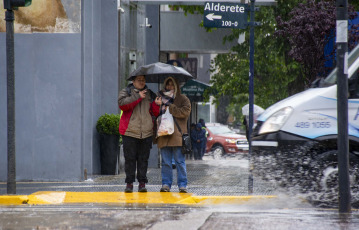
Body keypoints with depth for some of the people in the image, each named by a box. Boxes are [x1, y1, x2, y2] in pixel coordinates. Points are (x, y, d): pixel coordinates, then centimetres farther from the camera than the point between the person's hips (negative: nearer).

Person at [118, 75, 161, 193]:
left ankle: (142, 183, 6)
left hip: (146, 133, 3)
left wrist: (156, 105, -5)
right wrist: (137, 97, -17)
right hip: (130, 132, -2)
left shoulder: (150, 95, 16)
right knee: (130, 158, -2)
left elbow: (156, 113, 16)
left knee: (143, 159, 3)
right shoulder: (126, 92, 6)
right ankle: (129, 183, 3)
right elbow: (122, 104, -13)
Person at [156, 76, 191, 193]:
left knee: (180, 161, -3)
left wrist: (170, 108, -10)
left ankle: (182, 185, 0)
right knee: (166, 162, 3)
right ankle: (166, 184, 7)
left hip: (177, 135, -3)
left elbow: (185, 112, -9)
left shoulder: (183, 99, 8)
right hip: (164, 136, 3)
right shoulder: (161, 98, 19)